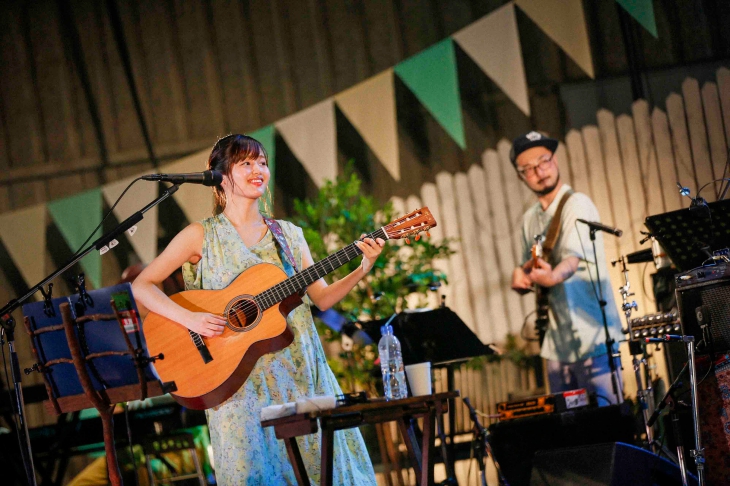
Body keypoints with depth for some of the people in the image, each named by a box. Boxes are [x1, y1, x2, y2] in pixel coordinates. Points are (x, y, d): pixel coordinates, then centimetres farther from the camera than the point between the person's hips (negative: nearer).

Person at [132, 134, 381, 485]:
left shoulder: (288, 235, 12)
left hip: (298, 373, 3)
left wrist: (362, 270, -7)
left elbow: (322, 298, 9)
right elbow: (142, 286, -4)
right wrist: (189, 318, -18)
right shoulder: (202, 236, 1)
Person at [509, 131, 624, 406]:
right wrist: (521, 278, -2)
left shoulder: (577, 205, -10)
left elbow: (574, 257, -27)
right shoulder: (530, 220, 14)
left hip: (594, 338, -7)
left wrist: (553, 276, -48)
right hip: (558, 343, 7)